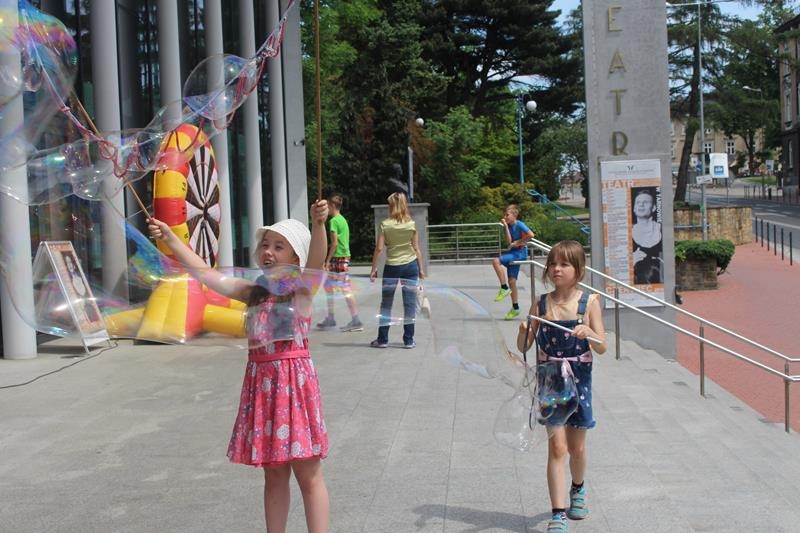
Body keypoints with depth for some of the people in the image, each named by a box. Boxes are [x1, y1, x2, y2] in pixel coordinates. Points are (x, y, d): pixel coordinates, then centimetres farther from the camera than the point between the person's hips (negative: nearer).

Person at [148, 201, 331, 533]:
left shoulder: (302, 289, -5)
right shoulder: (254, 291, 10)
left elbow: (316, 261, -25)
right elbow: (207, 274, 6)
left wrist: (318, 224, -44)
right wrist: (170, 239, -1)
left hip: (295, 380, -5)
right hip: (261, 382, 5)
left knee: (308, 474, 1)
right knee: (273, 474, 13)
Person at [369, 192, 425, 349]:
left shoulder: (385, 224, -6)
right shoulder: (411, 224, -2)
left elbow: (379, 248, -8)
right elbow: (416, 248, 0)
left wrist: (373, 269, -1)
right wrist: (421, 268, 8)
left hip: (391, 267, -1)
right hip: (410, 265, 1)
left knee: (386, 305, 10)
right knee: (409, 304, 5)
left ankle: (382, 339, 13)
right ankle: (408, 340, 7)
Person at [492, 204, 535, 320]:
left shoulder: (519, 224, -11)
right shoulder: (508, 226, 8)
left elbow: (531, 235, -23)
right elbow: (509, 241, -6)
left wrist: (519, 242, -14)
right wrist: (505, 226, -9)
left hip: (520, 252, -8)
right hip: (513, 252, 8)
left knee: (496, 261, -25)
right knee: (512, 281, 8)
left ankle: (504, 288, -16)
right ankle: (515, 308, 18)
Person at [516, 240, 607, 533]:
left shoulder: (588, 302, -5)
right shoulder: (541, 304, -3)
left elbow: (602, 347, -7)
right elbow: (524, 346, -3)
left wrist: (588, 333, -27)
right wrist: (523, 329, -24)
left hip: (578, 380, 1)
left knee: (576, 447, 15)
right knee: (557, 446, -8)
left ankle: (578, 489, 44)